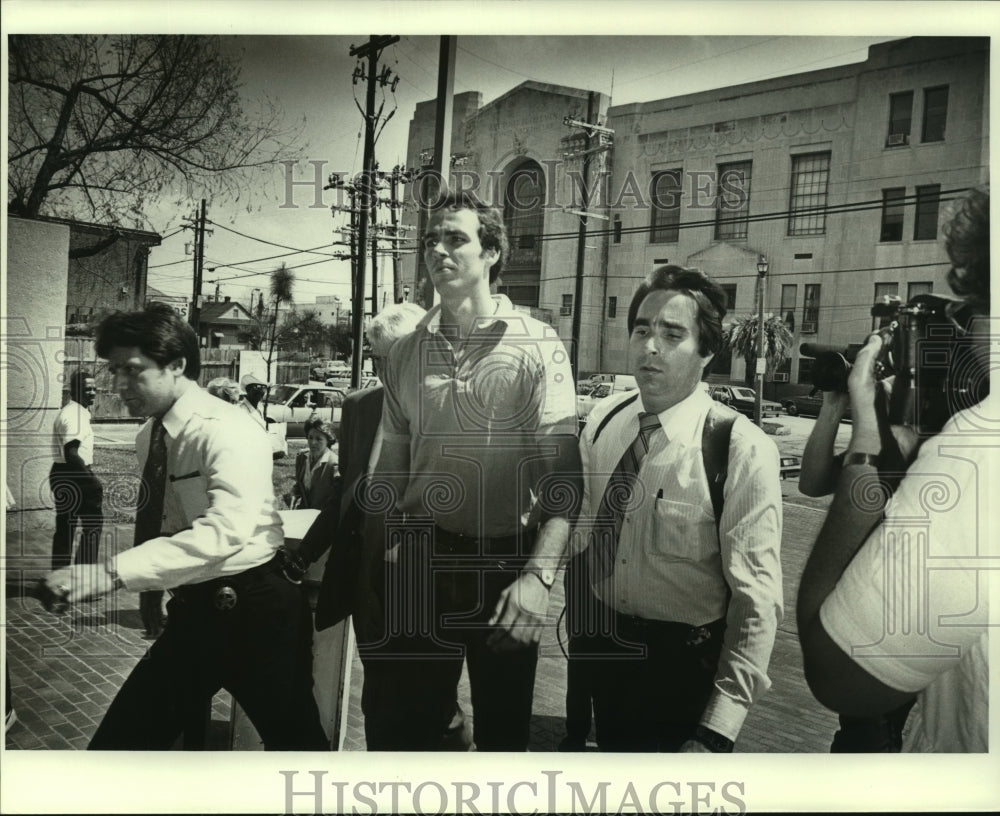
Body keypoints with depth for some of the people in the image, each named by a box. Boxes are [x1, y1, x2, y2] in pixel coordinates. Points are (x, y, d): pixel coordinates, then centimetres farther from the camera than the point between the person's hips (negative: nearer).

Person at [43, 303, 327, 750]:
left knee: (294, 740, 9)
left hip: (254, 610, -7)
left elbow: (224, 531, -33)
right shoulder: (147, 439, 6)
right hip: (193, 609, 7)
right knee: (120, 739, 8)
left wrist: (112, 573, -38)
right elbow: (157, 525, 13)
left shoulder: (228, 432, -19)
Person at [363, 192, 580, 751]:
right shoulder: (407, 353, 6)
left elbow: (561, 473, -16)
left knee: (503, 729, 14)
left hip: (506, 561, -3)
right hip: (422, 559, 3)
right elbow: (391, 469, 10)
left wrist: (540, 574, -27)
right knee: (405, 722, 13)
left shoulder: (536, 346, -7)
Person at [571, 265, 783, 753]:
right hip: (603, 650, 5)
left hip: (685, 670, -5)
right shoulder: (602, 422, -4)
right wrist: (578, 624, 12)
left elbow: (756, 602, -23)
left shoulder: (743, 450, -21)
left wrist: (715, 734, -25)